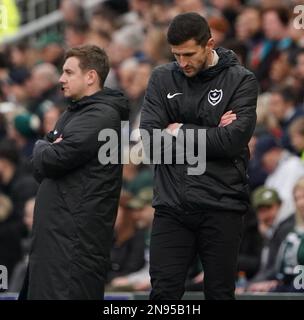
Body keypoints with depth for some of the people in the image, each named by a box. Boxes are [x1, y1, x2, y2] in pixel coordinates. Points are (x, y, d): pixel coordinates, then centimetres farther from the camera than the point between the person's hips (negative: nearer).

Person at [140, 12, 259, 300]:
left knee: (220, 292, 4)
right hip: (172, 204, 2)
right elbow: (150, 140, -5)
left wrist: (180, 131, -7)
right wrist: (210, 135, -9)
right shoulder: (162, 79, 7)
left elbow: (234, 140, -14)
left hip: (222, 207, -2)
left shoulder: (241, 81, -1)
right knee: (163, 291, -2)